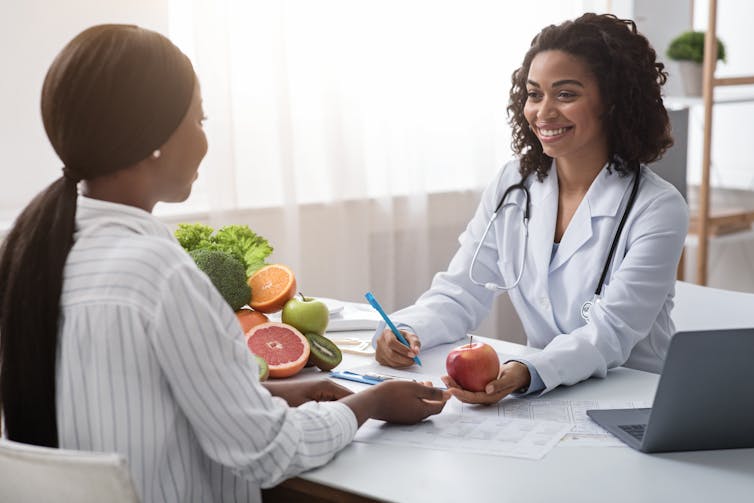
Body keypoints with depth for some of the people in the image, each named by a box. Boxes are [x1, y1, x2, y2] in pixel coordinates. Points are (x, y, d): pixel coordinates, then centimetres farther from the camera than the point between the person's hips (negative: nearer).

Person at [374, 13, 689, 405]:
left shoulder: (658, 210, -11)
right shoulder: (512, 185, 3)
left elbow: (610, 333, -19)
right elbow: (460, 294, 3)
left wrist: (528, 373, -37)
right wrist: (406, 331, -18)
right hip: (535, 401, 3)